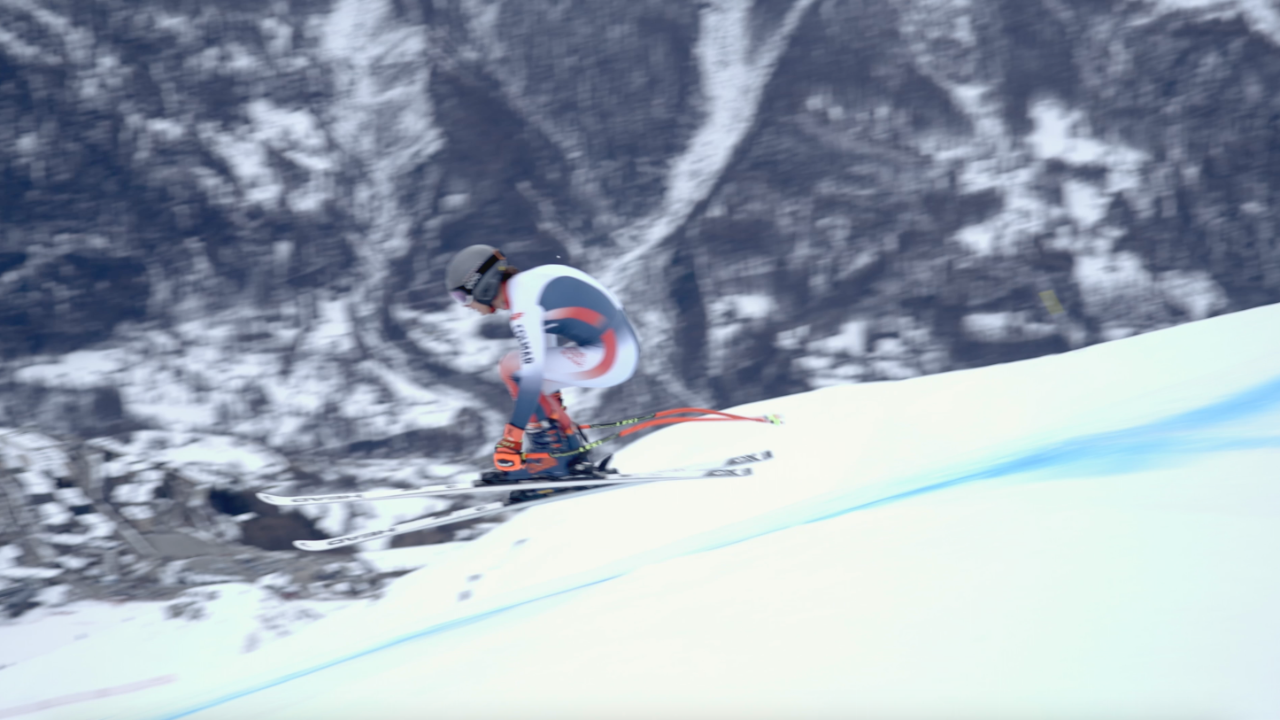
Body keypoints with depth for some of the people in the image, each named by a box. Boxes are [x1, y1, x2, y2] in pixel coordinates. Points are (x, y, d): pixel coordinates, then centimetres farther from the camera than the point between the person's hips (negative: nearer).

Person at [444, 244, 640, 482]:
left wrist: (512, 435, -19)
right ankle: (574, 458, 12)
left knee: (513, 368, -8)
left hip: (606, 359, -10)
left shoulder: (523, 305, -15)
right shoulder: (529, 283, 14)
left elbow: (533, 375, -21)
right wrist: (553, 406, 34)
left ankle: (558, 455, -6)